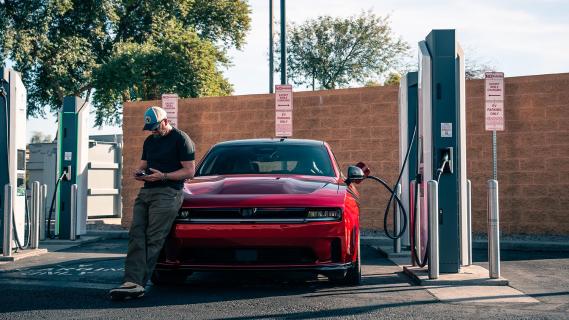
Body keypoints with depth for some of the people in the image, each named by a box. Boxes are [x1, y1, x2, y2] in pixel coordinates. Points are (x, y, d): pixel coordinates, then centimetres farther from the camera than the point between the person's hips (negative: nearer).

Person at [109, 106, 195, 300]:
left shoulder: (180, 139, 0)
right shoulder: (149, 141, 24)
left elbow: (190, 171, -5)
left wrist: (163, 176, -14)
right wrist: (139, 173, 5)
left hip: (168, 193, -7)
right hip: (146, 191, 7)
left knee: (153, 239, -12)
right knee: (136, 235, -9)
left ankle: (137, 283, -15)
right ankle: (133, 281, -18)